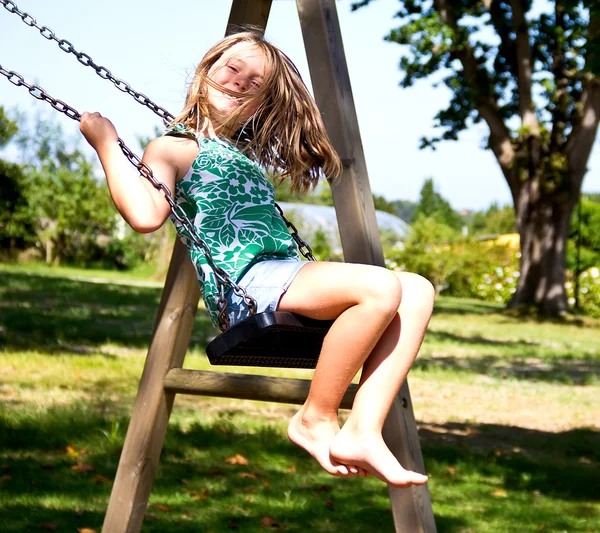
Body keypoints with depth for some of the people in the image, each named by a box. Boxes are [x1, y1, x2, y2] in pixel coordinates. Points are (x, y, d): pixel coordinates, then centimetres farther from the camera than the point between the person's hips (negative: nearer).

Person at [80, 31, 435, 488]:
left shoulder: (246, 154, 28)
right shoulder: (173, 148, 3)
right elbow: (145, 215, -14)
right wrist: (108, 145, -10)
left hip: (288, 273, 9)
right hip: (243, 282, -9)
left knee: (417, 291, -7)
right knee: (380, 288, -27)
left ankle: (362, 432, -18)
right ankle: (316, 419, -11)